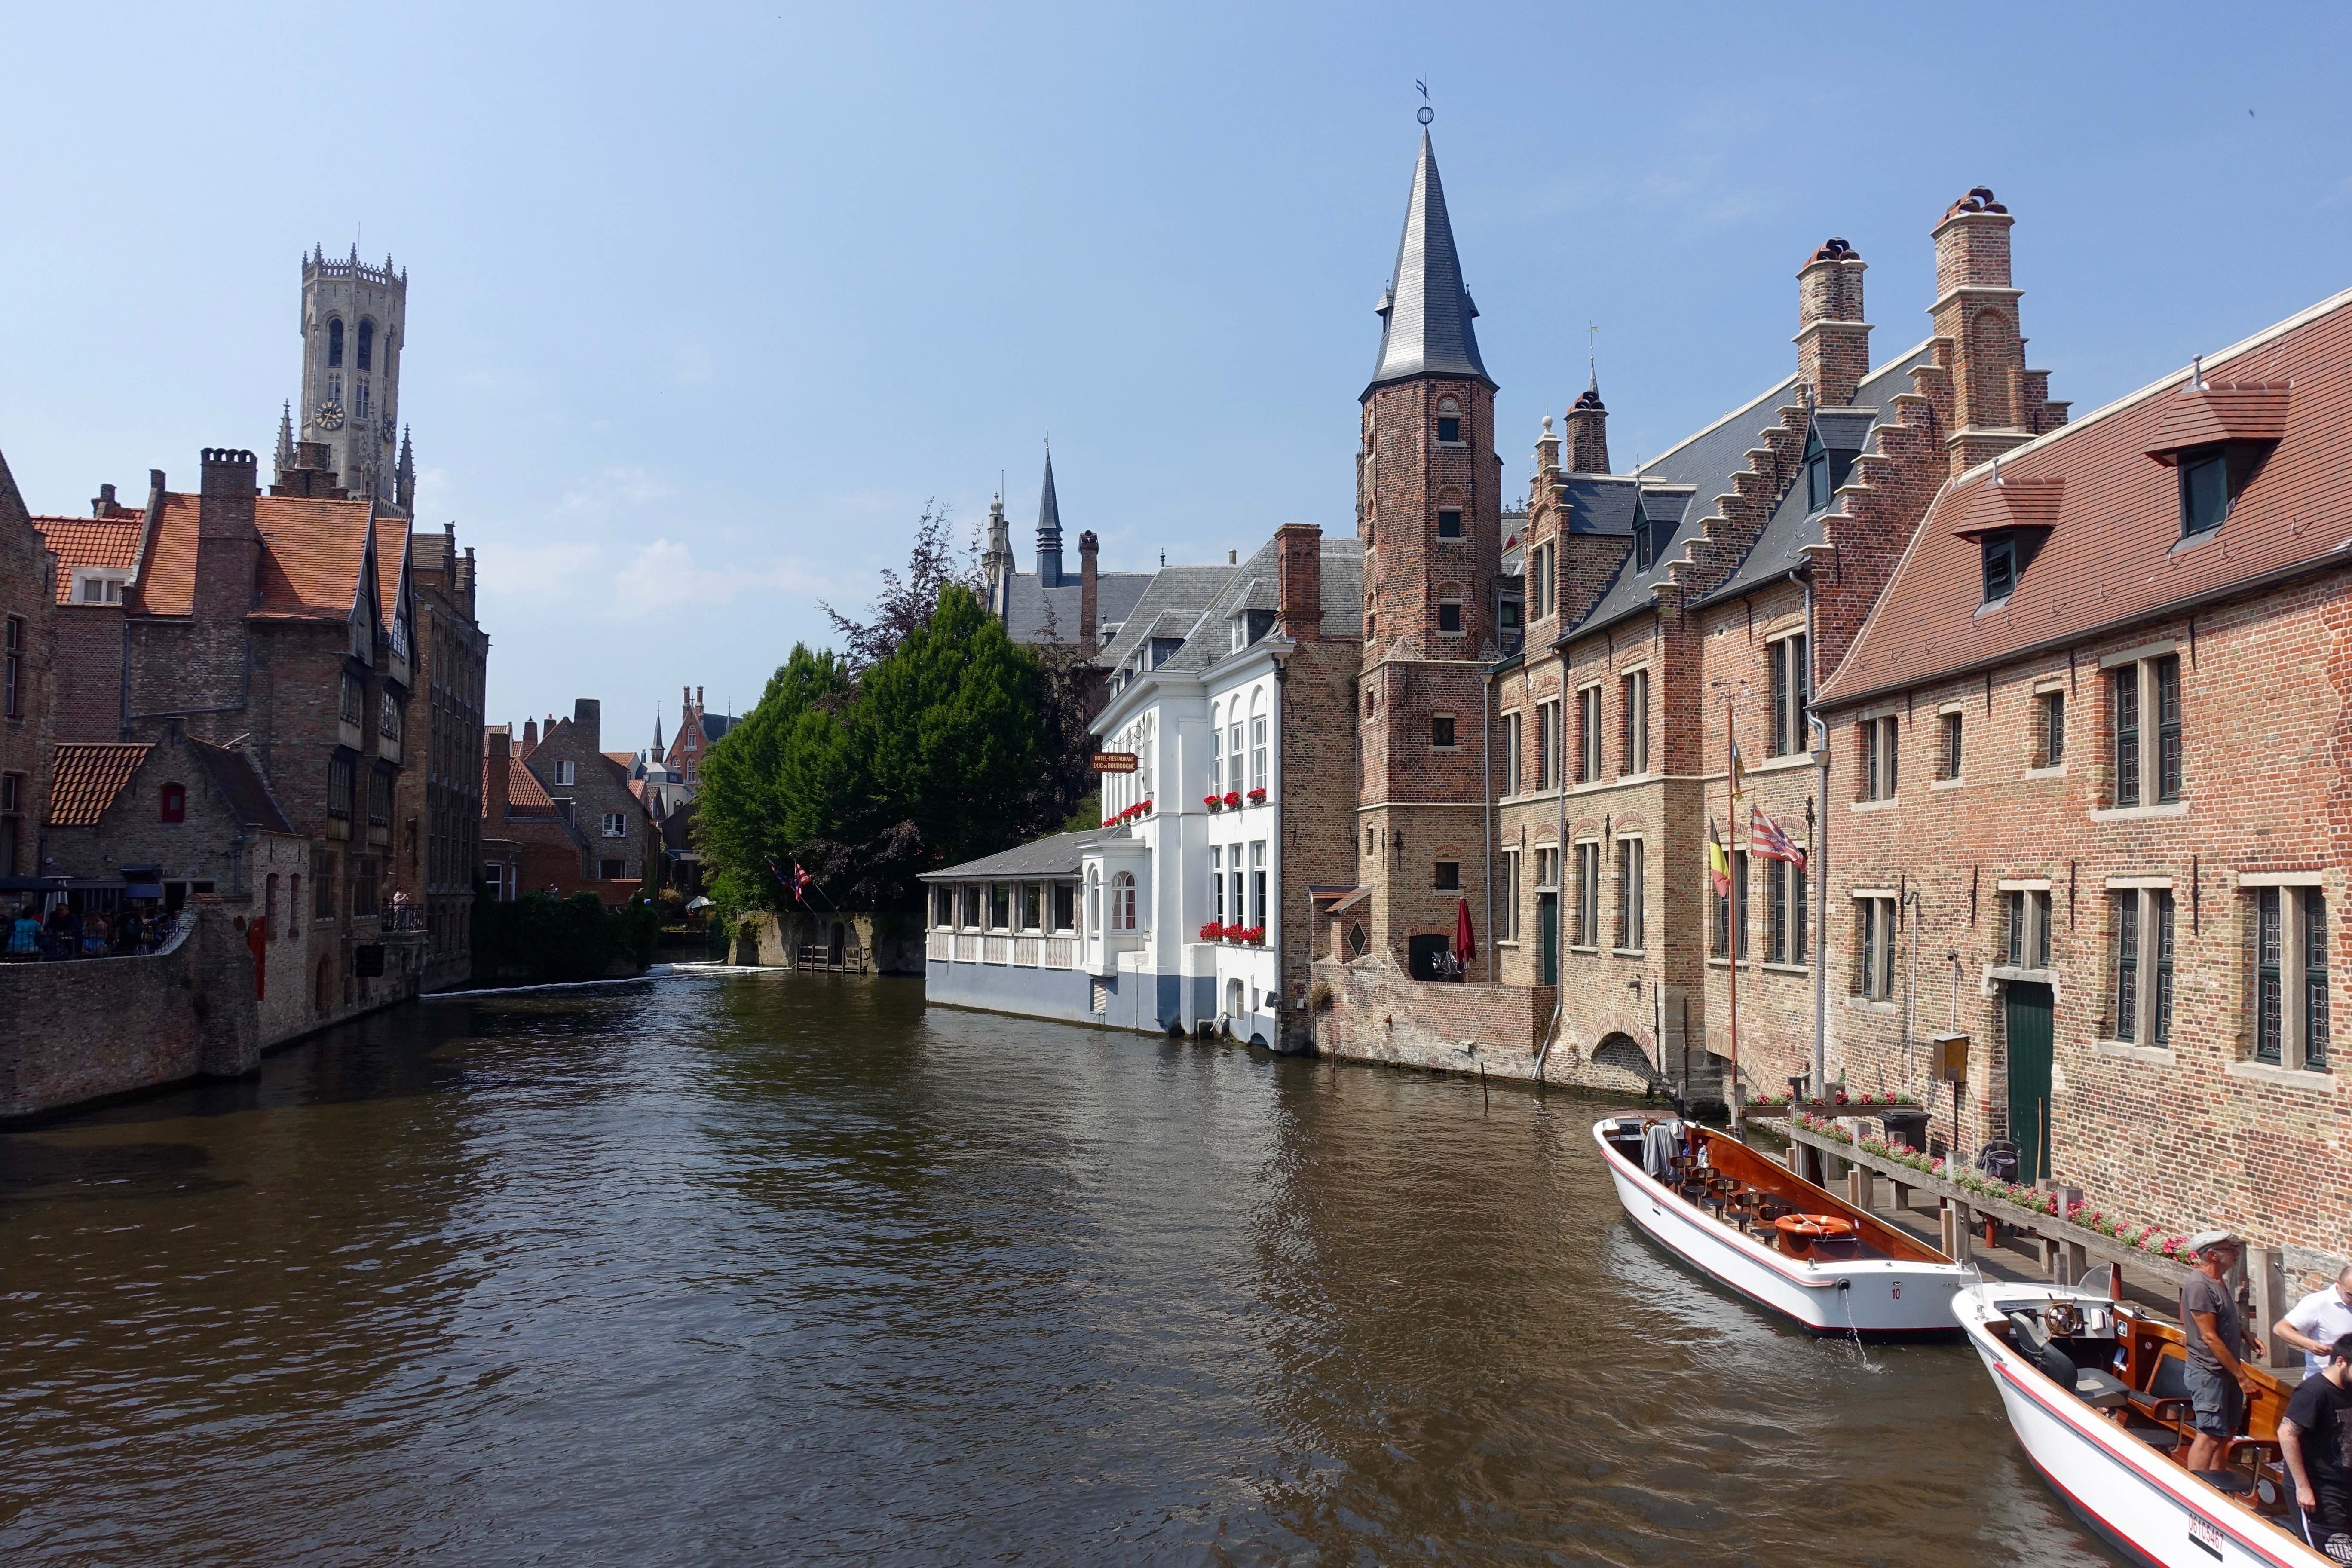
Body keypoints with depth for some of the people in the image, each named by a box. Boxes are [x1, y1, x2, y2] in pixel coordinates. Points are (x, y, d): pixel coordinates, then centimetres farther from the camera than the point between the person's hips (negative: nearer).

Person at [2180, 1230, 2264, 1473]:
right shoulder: (2199, 1286, -21)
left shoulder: (2218, 1282, 11)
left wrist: (2247, 1337, 7)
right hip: (2209, 1372, -10)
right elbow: (2210, 1337, -22)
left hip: (2226, 1371, 10)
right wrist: (2241, 1375, -18)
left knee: (2226, 1432, 16)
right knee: (2210, 1436, -8)